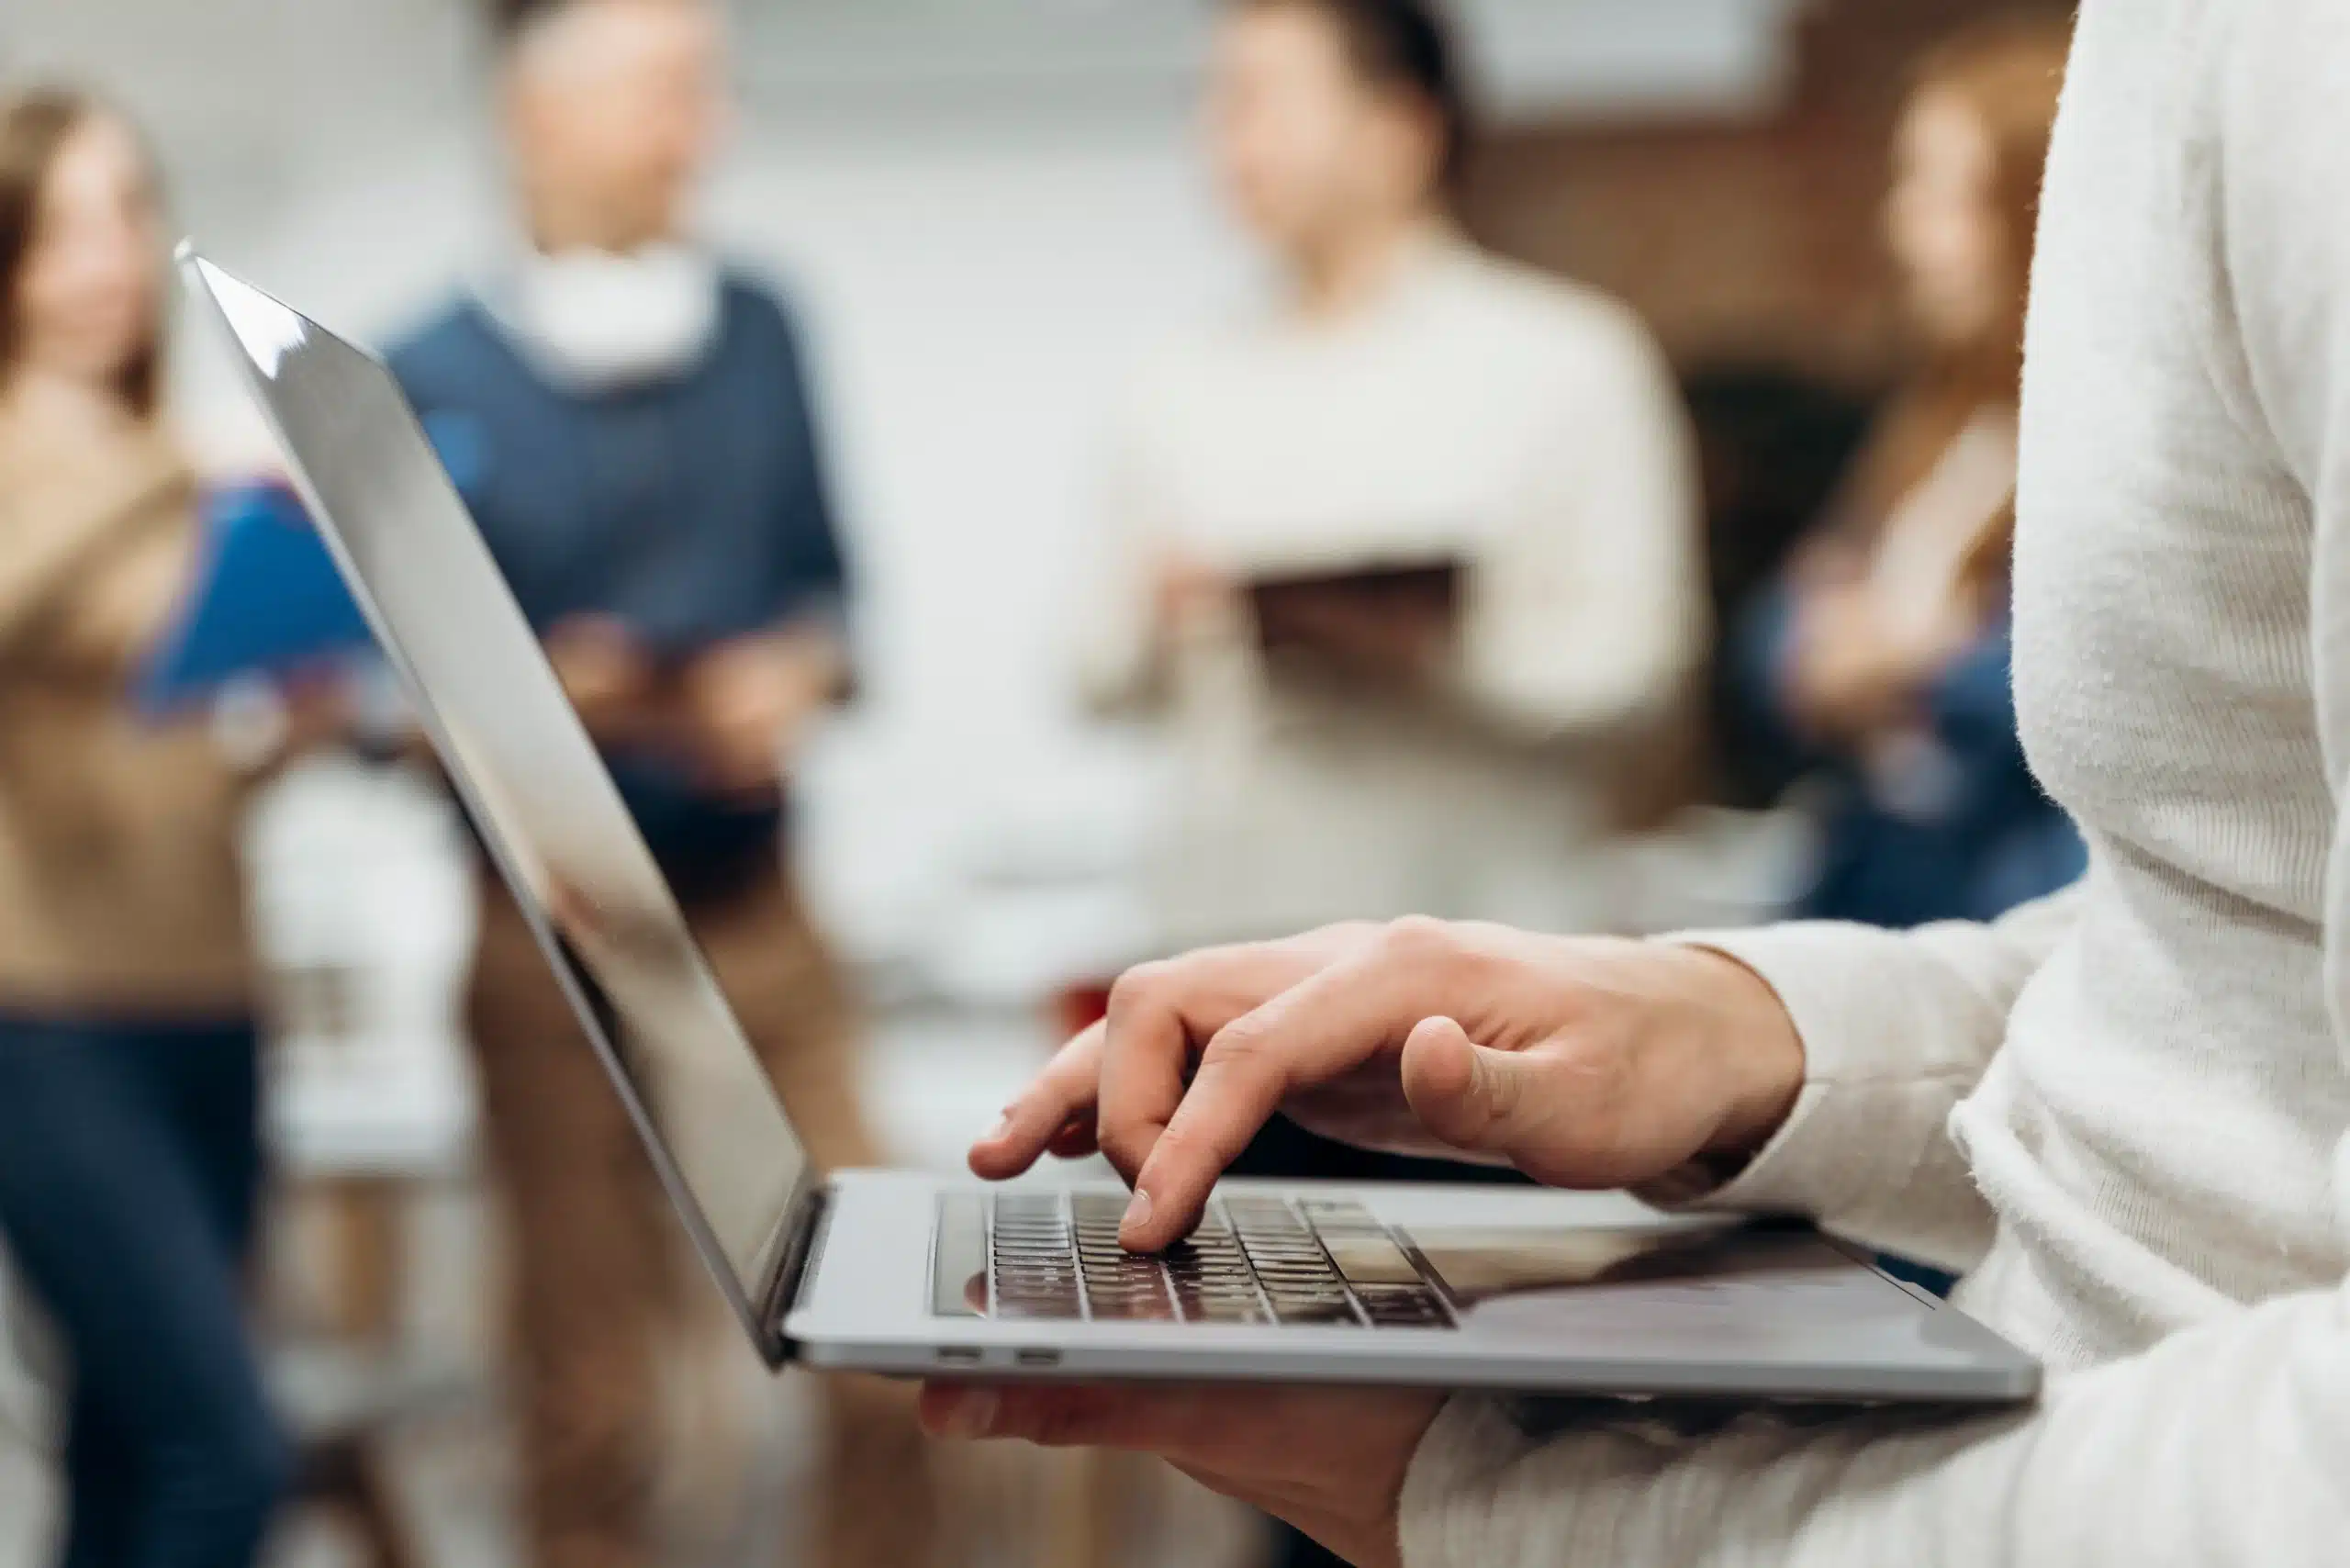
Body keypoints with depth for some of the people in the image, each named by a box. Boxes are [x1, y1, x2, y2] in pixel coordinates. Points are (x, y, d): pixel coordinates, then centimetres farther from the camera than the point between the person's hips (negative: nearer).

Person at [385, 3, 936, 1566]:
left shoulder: (760, 331, 8)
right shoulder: (433, 379, -3)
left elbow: (828, 583, 13)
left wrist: (799, 675, -8)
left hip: (759, 916, 3)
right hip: (558, 946, -3)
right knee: (593, 1398, 3)